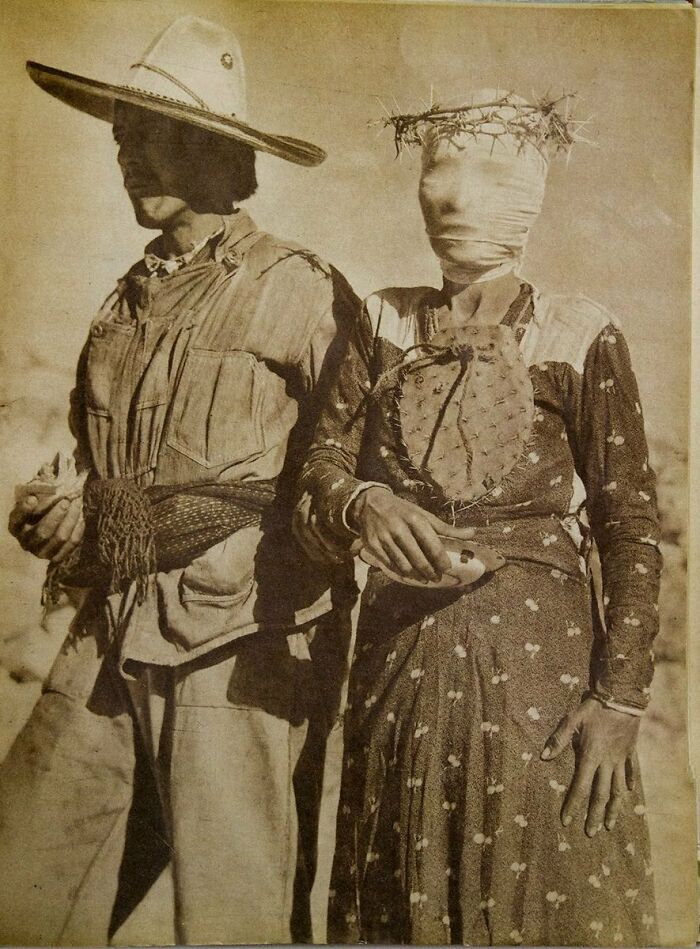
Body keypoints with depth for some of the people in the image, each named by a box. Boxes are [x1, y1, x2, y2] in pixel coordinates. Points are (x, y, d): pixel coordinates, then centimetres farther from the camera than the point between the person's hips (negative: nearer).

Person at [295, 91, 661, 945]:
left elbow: (632, 529, -7)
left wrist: (620, 700, -10)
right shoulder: (385, 323, 3)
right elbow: (323, 464, 0)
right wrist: (361, 505, -23)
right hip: (398, 657, 3)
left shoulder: (580, 338, -8)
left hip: (537, 657, -3)